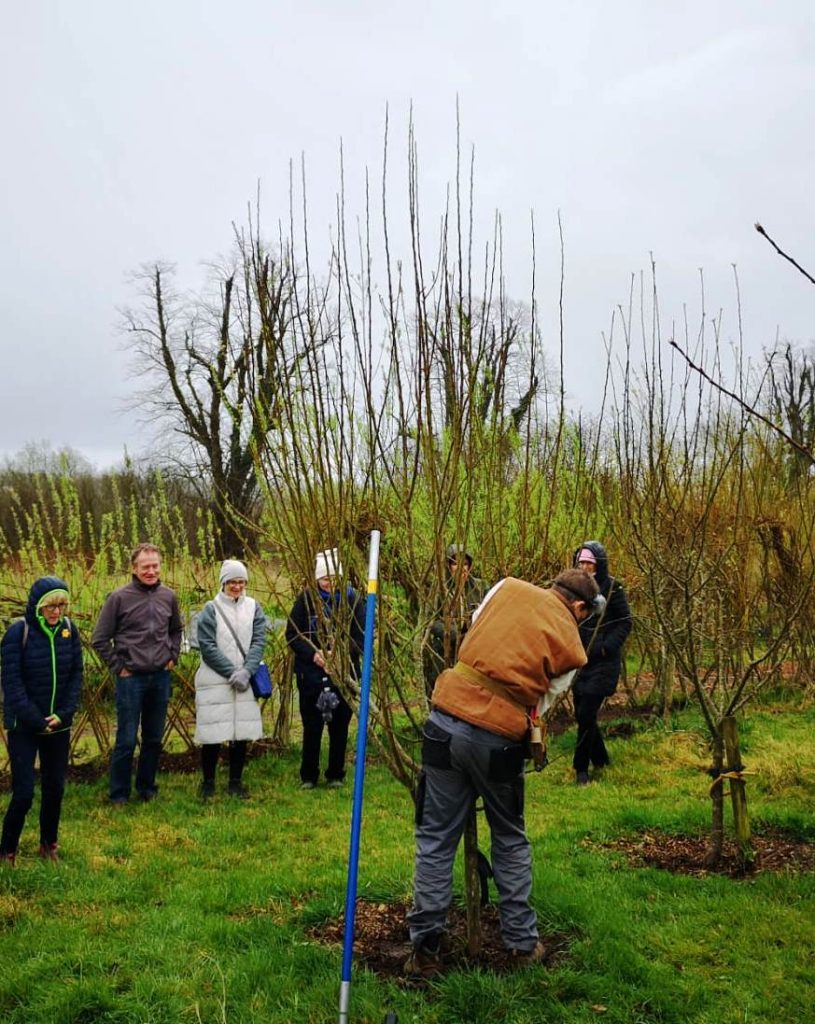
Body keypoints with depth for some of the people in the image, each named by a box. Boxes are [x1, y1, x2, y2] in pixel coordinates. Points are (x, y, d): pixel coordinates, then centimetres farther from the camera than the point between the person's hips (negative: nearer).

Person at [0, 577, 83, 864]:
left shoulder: (69, 629, -2)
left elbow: (76, 674, 3)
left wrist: (65, 713, -8)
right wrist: (35, 719, -16)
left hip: (58, 725, 4)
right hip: (23, 725, -4)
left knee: (55, 787, 11)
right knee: (23, 792, -5)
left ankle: (49, 845, 29)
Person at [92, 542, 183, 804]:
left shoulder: (168, 596, 4)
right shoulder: (119, 598, -9)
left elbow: (176, 630, 21)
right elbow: (100, 639, -3)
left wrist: (172, 656, 10)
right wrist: (118, 667, -4)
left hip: (161, 677, 4)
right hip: (131, 678, -4)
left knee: (154, 739, 13)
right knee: (126, 740, 1)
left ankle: (147, 788, 28)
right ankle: (119, 794, 15)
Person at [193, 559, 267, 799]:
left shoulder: (253, 607, 6)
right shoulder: (211, 609, -3)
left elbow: (259, 641, 1)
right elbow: (207, 646, -8)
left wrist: (246, 671, -12)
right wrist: (231, 672, -12)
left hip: (245, 680, 3)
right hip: (215, 681, -3)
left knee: (241, 732, 7)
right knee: (213, 733, 0)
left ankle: (236, 782, 21)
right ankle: (208, 781, 17)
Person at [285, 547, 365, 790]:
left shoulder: (352, 599, -4)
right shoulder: (307, 598, -4)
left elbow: (361, 636, -4)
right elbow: (292, 634, -2)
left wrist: (342, 655, -19)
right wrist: (313, 654, -15)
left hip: (344, 673, 0)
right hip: (311, 672, 0)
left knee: (339, 725, 9)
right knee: (311, 726, 7)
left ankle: (336, 774, 24)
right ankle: (308, 776, 22)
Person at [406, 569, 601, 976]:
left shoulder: (509, 588, 8)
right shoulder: (570, 647, 5)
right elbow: (541, 703, 7)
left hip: (448, 720, 1)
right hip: (499, 740, -1)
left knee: (435, 841, 12)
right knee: (511, 841, 22)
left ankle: (426, 949, 17)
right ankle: (522, 941, 31)